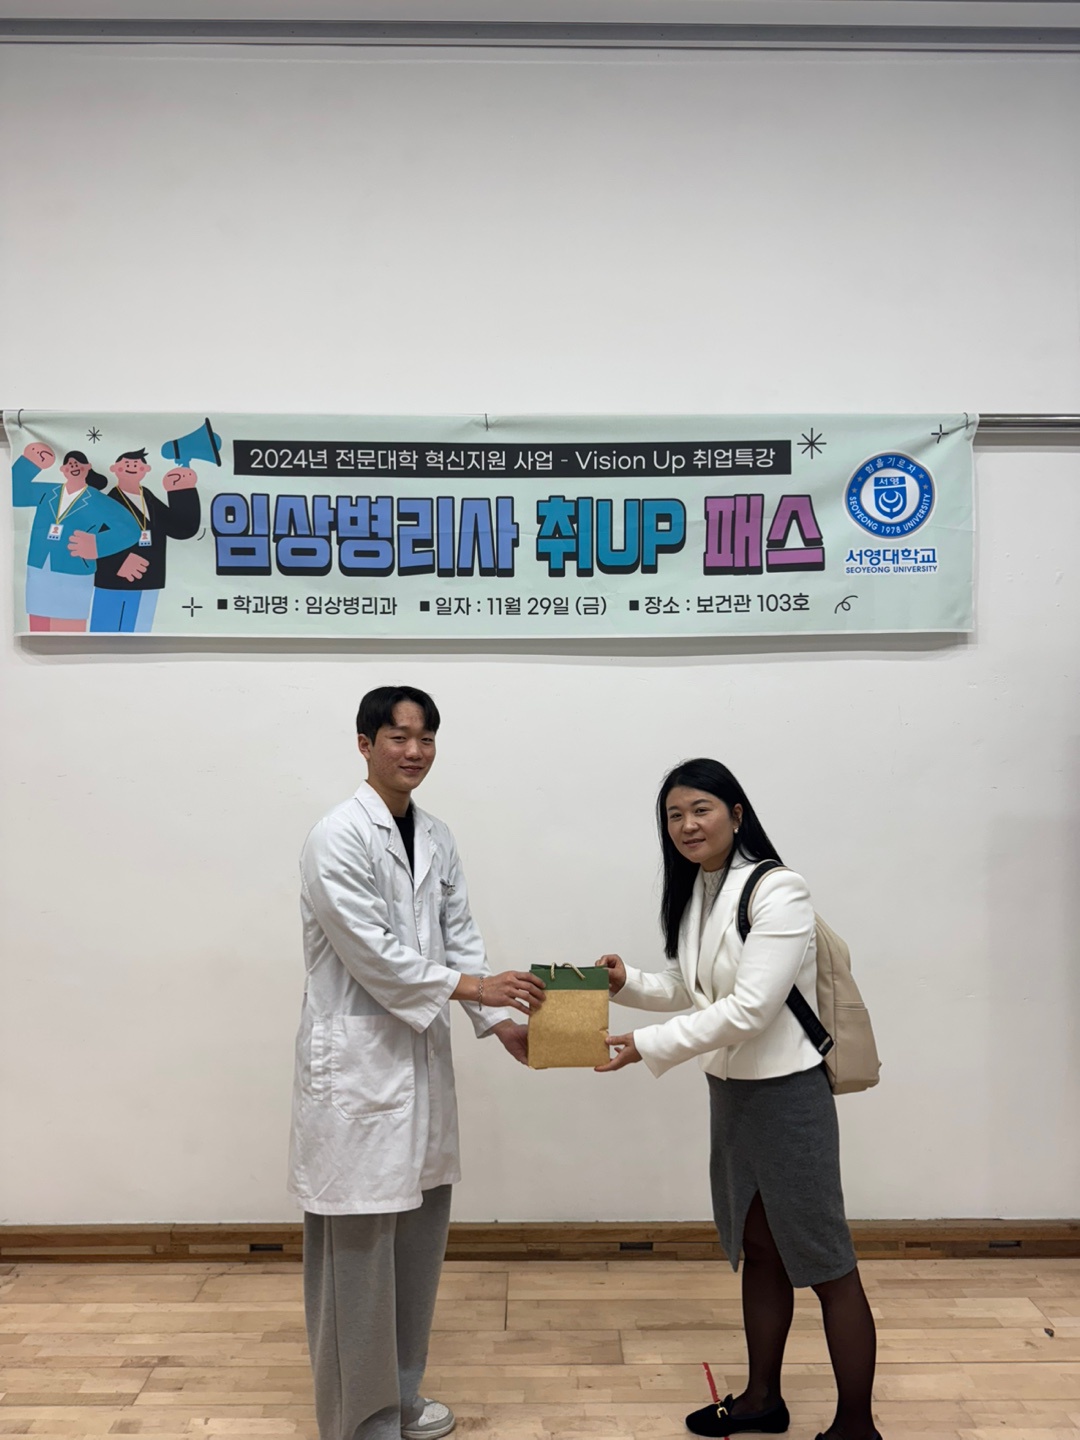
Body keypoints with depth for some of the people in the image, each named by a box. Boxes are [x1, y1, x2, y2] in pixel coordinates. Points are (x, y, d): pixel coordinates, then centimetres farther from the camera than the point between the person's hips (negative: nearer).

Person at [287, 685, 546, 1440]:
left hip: (422, 1053, 8)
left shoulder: (437, 837, 8)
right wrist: (473, 986, -18)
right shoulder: (338, 837, -15)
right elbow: (371, 954, -19)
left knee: (420, 1232, 16)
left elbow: (460, 936, 9)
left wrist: (501, 1021, -1)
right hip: (355, 1059, -7)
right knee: (359, 1247, 2)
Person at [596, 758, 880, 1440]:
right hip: (730, 1090, 8)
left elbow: (749, 1009, -26)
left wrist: (647, 1045, -25)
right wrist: (629, 982, -2)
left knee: (824, 1263, 4)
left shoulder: (778, 892, -21)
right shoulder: (695, 892, 5)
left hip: (787, 1094, -8)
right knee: (757, 1249, 20)